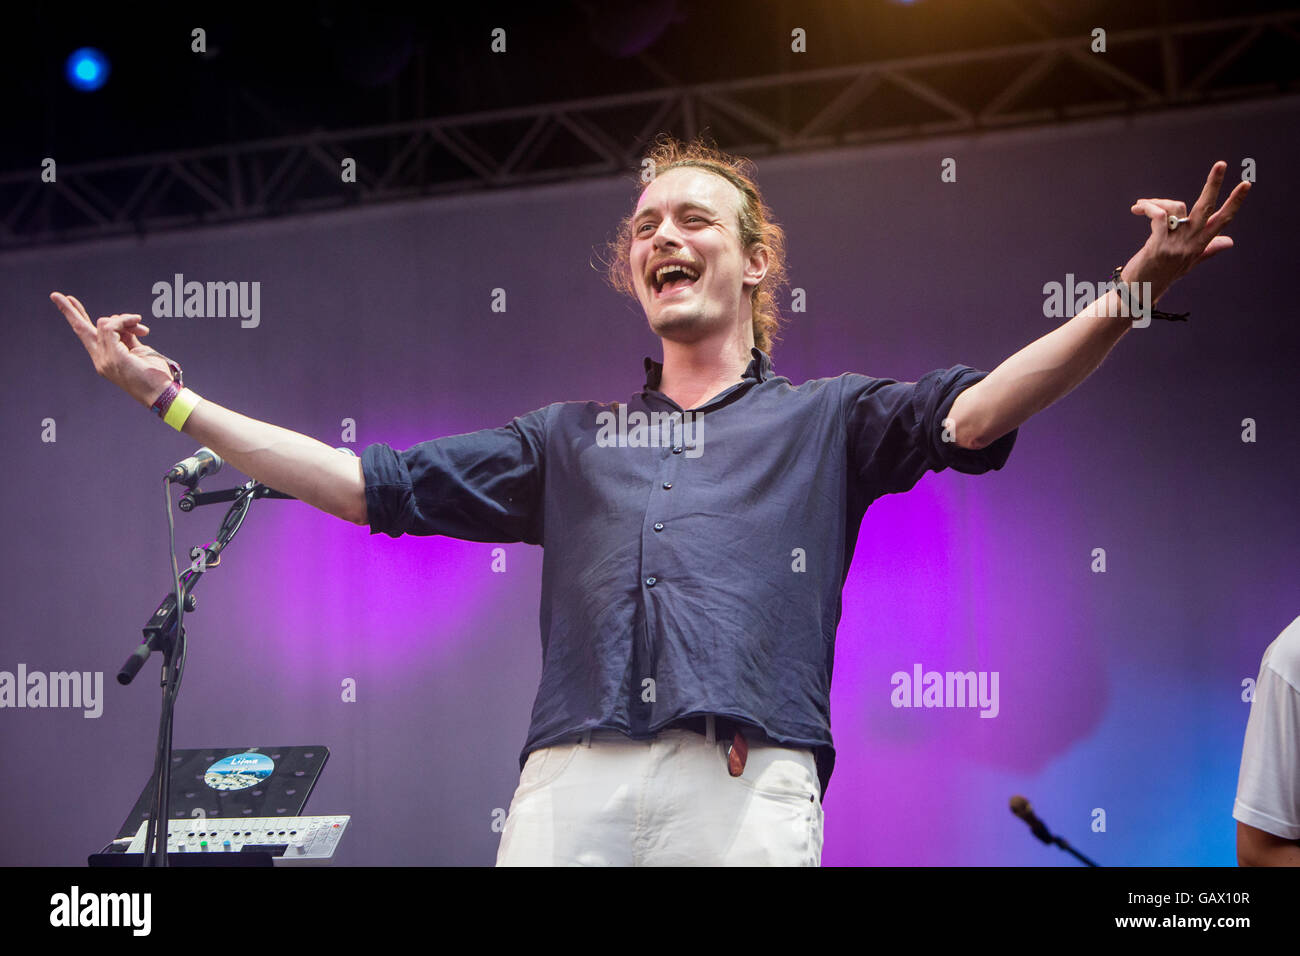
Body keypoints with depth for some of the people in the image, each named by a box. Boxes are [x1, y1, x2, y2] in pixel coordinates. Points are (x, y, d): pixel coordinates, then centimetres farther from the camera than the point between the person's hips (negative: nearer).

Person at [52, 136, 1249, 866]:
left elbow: (970, 413, 4)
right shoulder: (572, 438, 29)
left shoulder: (823, 418, 21)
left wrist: (1131, 294, -12)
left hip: (747, 786, -2)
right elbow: (369, 483, 28)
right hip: (571, 779, 3)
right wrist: (174, 399, 25)